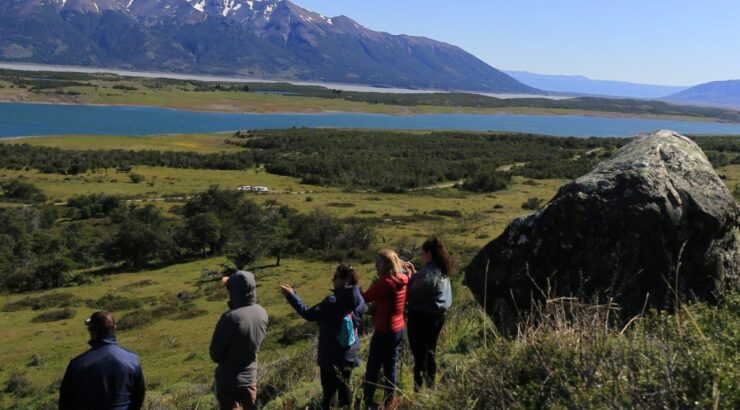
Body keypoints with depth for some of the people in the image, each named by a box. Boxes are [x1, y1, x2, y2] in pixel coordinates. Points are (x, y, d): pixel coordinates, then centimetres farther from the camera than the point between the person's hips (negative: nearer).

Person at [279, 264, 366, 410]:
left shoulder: (333, 301, -25)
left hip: (332, 356, -6)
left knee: (329, 391, 5)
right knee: (345, 386, 21)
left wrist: (291, 295, -15)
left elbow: (309, 314, -20)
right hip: (350, 354, 6)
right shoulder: (359, 300, -3)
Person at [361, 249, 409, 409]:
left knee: (373, 367, 5)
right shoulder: (402, 279, 1)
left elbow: (364, 298, -18)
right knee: (390, 367, 16)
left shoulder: (386, 282, -21)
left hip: (384, 331, -8)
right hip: (398, 329, 8)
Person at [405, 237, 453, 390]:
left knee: (420, 353, 0)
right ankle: (430, 384, 31)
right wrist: (415, 274, 9)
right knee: (431, 350, 20)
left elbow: (412, 295, -18)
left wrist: (409, 276, -5)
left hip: (422, 317, -9)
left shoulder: (427, 272, -23)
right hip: (438, 315, 9)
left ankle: (418, 388, 6)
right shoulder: (442, 270, 6)